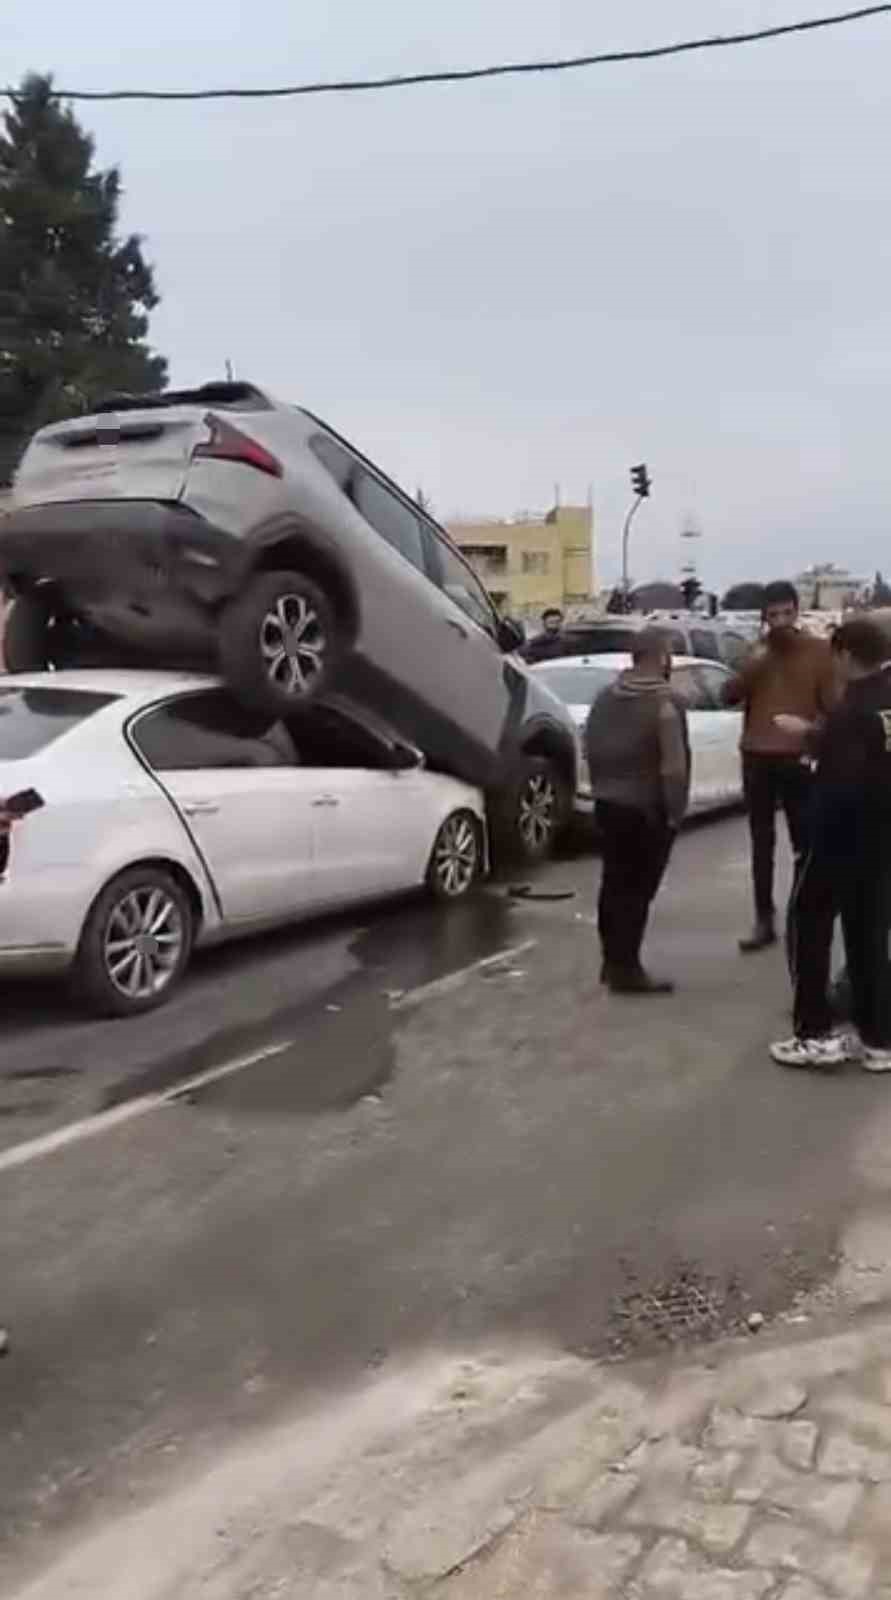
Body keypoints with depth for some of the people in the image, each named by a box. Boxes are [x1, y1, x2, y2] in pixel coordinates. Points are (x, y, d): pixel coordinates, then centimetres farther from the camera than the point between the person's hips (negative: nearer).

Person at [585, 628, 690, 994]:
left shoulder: (604, 698, 7)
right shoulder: (665, 703, -16)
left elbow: (590, 750, 13)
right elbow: (673, 767, -21)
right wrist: (675, 811, -12)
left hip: (608, 803, 7)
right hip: (647, 809, -7)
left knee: (614, 883, 15)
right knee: (638, 889, -1)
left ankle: (612, 962, 24)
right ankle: (626, 969, 3)